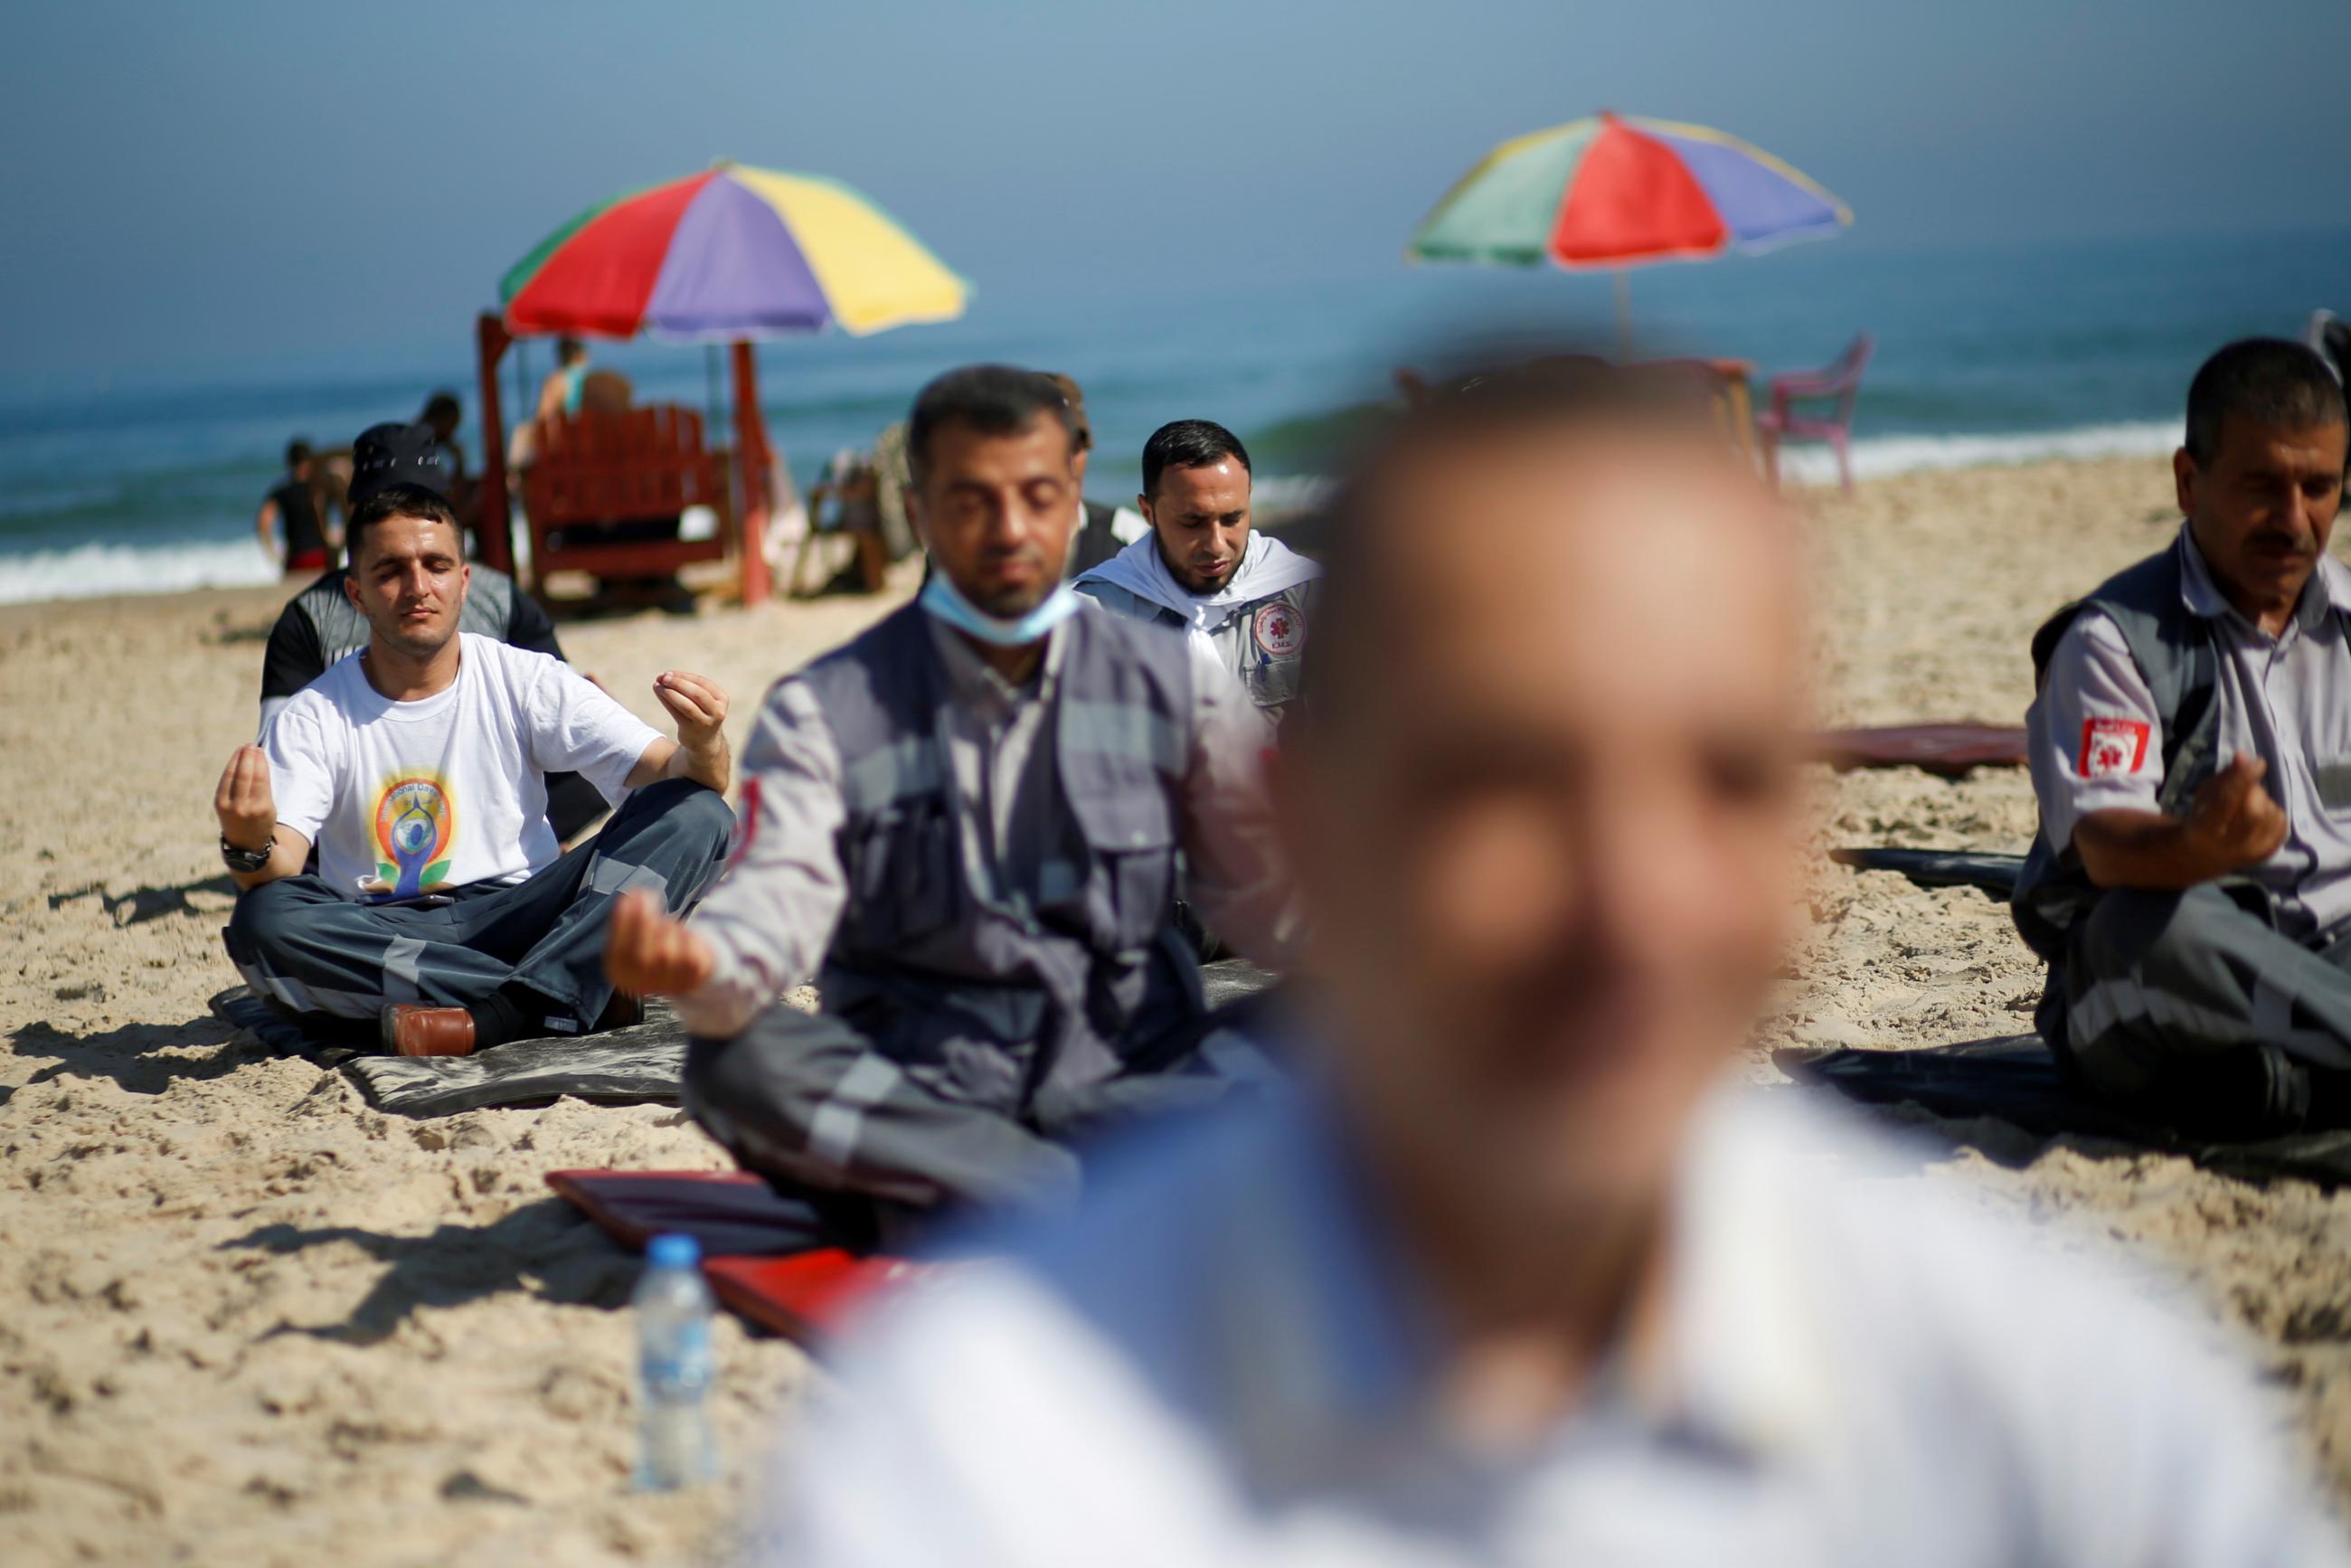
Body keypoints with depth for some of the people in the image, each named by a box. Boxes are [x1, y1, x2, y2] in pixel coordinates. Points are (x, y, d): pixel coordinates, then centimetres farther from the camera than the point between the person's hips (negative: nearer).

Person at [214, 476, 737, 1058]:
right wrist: (249, 847, -38)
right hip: (382, 938, -1)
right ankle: (567, 996, -28)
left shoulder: (526, 682, 3)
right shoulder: (315, 720, 0)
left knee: (697, 813, -18)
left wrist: (701, 745, -29)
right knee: (262, 922, -33)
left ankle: (494, 1016, -32)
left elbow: (672, 774, -4)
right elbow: (279, 876, -13)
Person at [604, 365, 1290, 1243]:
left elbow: (1263, 899, 7)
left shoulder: (1172, 684, 7)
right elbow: (778, 903, -13)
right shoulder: (828, 713, 1)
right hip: (913, 1092, -1)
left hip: (1133, 1077, 1)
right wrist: (697, 966, -37)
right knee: (731, 1066, -31)